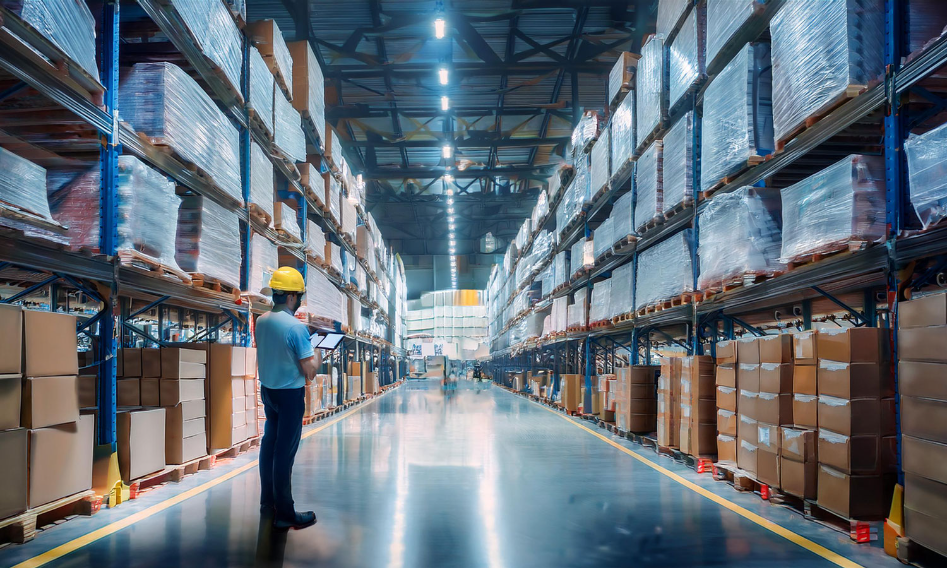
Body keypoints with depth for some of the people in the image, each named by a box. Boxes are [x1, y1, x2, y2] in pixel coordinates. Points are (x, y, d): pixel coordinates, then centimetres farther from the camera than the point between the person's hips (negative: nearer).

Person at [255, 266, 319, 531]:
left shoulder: (261, 321, -1)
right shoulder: (296, 327, -22)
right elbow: (309, 371, -20)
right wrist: (314, 356, -1)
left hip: (267, 390, 7)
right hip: (290, 394, -7)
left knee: (269, 445, 18)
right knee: (285, 452, -1)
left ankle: (267, 502, 31)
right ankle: (284, 514, 8)